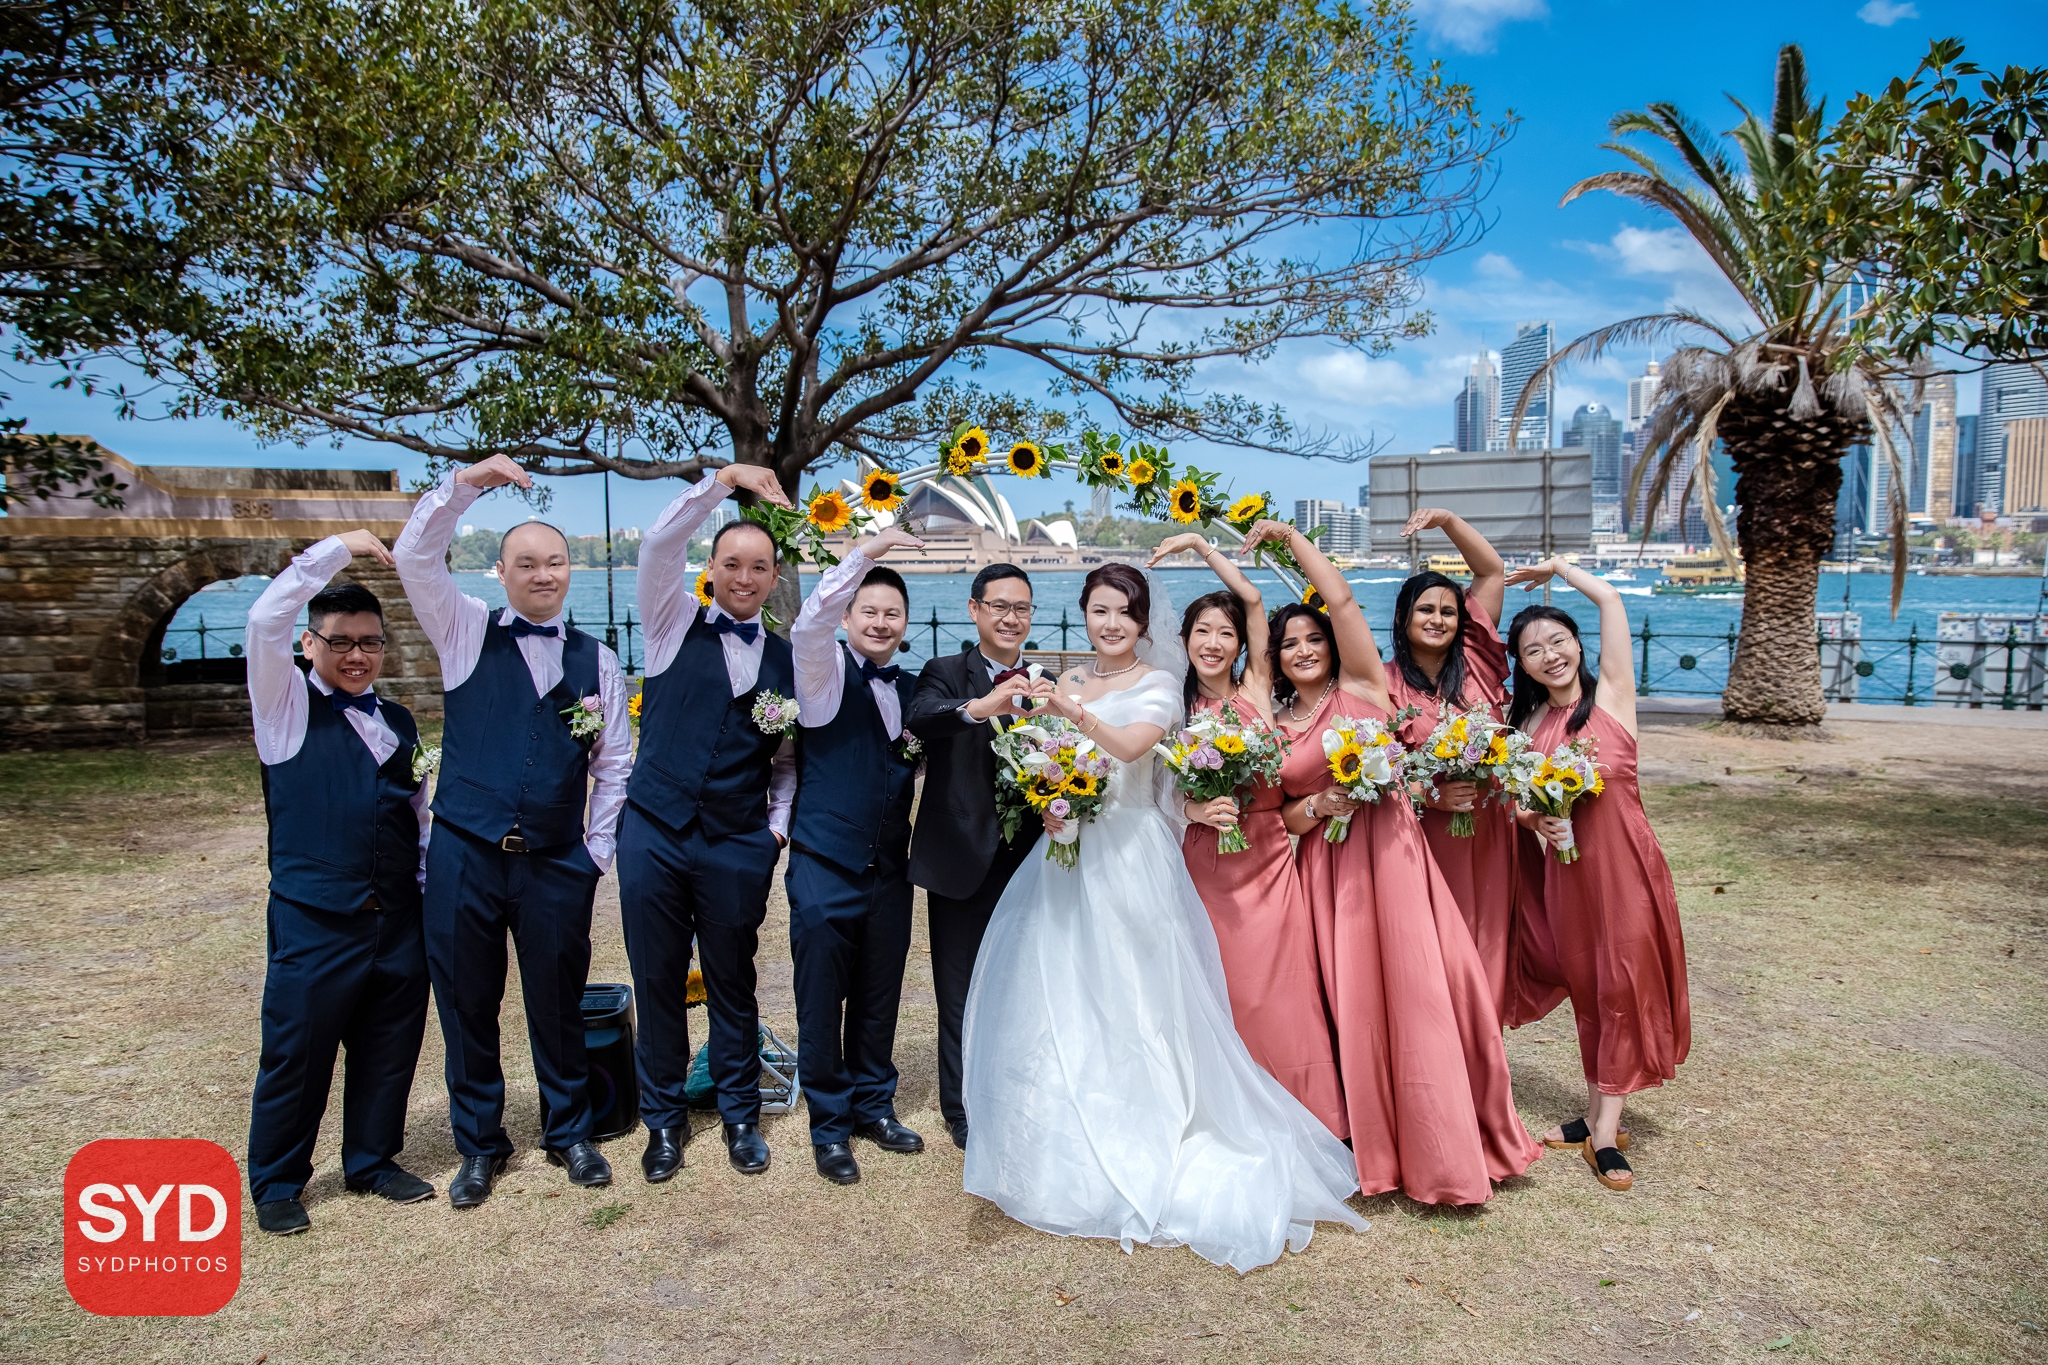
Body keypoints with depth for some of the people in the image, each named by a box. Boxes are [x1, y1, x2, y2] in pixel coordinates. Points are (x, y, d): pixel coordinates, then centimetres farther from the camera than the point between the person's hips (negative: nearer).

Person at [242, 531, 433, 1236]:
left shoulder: (398, 721, 13)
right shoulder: (287, 707, 0)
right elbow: (264, 621, -16)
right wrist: (340, 545, -13)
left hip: (399, 920, 5)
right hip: (314, 919, -4)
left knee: (389, 1050, 13)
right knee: (297, 1053, 5)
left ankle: (373, 1161, 32)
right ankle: (276, 1183, 24)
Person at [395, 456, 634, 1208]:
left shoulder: (598, 661, 6)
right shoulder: (467, 631, 4)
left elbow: (615, 763, 8)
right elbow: (415, 557, -10)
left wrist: (599, 850, 3)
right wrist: (467, 482, -21)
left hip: (557, 863, 1)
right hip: (464, 855, 0)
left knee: (558, 1005, 12)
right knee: (467, 1004, 10)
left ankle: (569, 1133, 31)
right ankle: (479, 1145, 29)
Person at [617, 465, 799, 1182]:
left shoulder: (786, 659, 9)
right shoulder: (676, 624, 3)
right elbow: (659, 544, -14)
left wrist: (779, 822, 2)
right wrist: (725, 478, -20)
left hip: (739, 846, 1)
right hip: (655, 832, -1)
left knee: (733, 984, 12)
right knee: (657, 981, 9)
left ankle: (740, 1114, 30)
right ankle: (664, 1117, 28)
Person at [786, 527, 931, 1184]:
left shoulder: (911, 687, 11)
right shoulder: (826, 671, -5)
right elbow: (809, 624, -27)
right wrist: (865, 553, -35)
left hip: (890, 871, 5)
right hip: (825, 866, -5)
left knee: (879, 1001, 16)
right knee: (821, 1003, 5)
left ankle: (874, 1107, 33)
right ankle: (830, 1124, 21)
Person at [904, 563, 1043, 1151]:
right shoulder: (945, 673, -5)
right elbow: (919, 718, -27)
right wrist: (978, 707, -47)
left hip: (1026, 856, 4)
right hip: (962, 858, -3)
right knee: (961, 993, 9)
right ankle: (964, 1110, 25)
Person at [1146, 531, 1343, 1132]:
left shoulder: (1255, 690, 2)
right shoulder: (1176, 709, 5)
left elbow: (1253, 600, -3)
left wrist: (1200, 543, 3)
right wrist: (1195, 809, -17)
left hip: (1268, 859, 0)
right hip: (1208, 862, 0)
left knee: (1280, 992, 1)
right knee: (1229, 997, 5)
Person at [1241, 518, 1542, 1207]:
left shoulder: (1361, 687, 4)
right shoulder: (1274, 727, 13)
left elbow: (1342, 599, -6)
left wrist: (1291, 535, 2)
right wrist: (1315, 807, -7)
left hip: (1391, 851, -3)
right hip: (1328, 870, 3)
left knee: (1419, 993, -5)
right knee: (1355, 1002, 3)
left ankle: (1443, 1148, 9)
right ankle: (1376, 1148, 17)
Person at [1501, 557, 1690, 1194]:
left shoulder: (1611, 695, -7)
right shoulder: (1528, 723, 6)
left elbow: (1610, 599, -13)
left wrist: (1556, 567, 3)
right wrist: (1537, 820, -11)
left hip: (1624, 861, -4)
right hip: (1566, 865, 4)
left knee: (1622, 988, 1)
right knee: (1587, 991, 12)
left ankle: (1604, 1132, 9)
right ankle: (1596, 1117, 23)